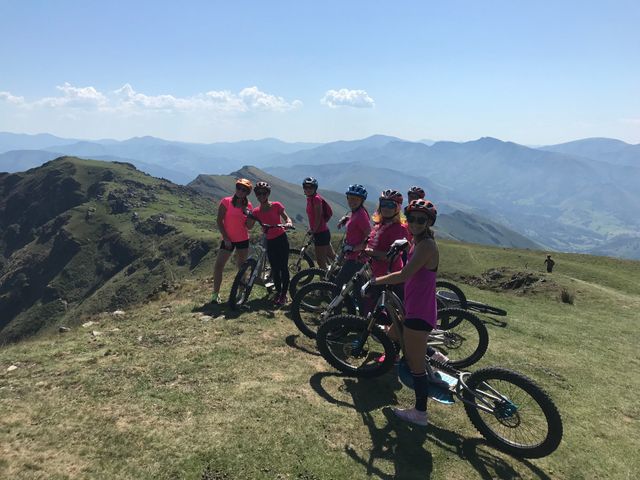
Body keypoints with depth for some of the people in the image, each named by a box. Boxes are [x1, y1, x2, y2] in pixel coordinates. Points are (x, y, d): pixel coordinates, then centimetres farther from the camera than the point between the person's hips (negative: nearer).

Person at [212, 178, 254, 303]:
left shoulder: (248, 205, 3)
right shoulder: (226, 202, -7)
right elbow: (219, 221, -8)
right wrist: (226, 238, -13)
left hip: (243, 240, 3)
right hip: (228, 240, -3)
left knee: (242, 266, 11)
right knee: (218, 266, -10)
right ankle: (216, 294, 1)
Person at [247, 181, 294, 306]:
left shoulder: (276, 205, -5)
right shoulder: (256, 211, 2)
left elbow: (286, 218, -6)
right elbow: (249, 226, -3)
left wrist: (289, 223, -27)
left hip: (281, 239, -3)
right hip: (270, 242, 3)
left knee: (283, 267, -2)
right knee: (275, 268, 8)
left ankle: (284, 294, 8)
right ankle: (278, 292, 24)